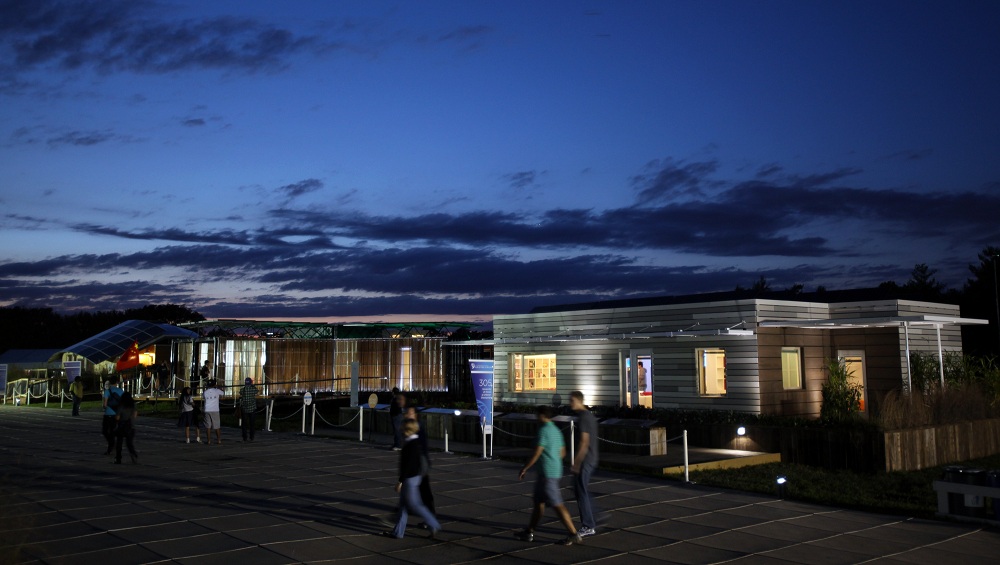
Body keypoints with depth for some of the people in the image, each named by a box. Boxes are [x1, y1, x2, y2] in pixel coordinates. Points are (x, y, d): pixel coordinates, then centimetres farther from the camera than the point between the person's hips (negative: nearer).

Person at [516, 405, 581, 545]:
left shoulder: (543, 430, -15)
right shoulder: (556, 430, 13)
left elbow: (537, 453, -18)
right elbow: (562, 452, 18)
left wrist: (524, 469, -10)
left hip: (547, 473, -10)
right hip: (556, 470, 10)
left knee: (557, 505, -6)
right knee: (538, 502, 16)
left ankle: (574, 535, -5)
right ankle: (529, 532, 23)